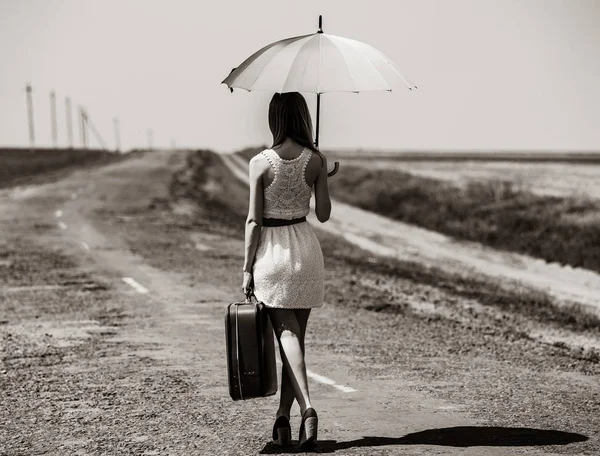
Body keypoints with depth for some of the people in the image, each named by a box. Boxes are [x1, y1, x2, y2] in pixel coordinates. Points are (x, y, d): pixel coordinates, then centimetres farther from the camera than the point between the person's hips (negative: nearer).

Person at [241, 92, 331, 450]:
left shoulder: (261, 163, -10)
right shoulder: (316, 160, -4)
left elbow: (254, 221, -9)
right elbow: (324, 214, 1)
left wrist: (247, 268, -2)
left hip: (271, 250, -3)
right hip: (306, 248, 3)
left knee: (286, 333, -1)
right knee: (297, 334, 13)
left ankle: (308, 407, -19)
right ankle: (283, 415, 19)